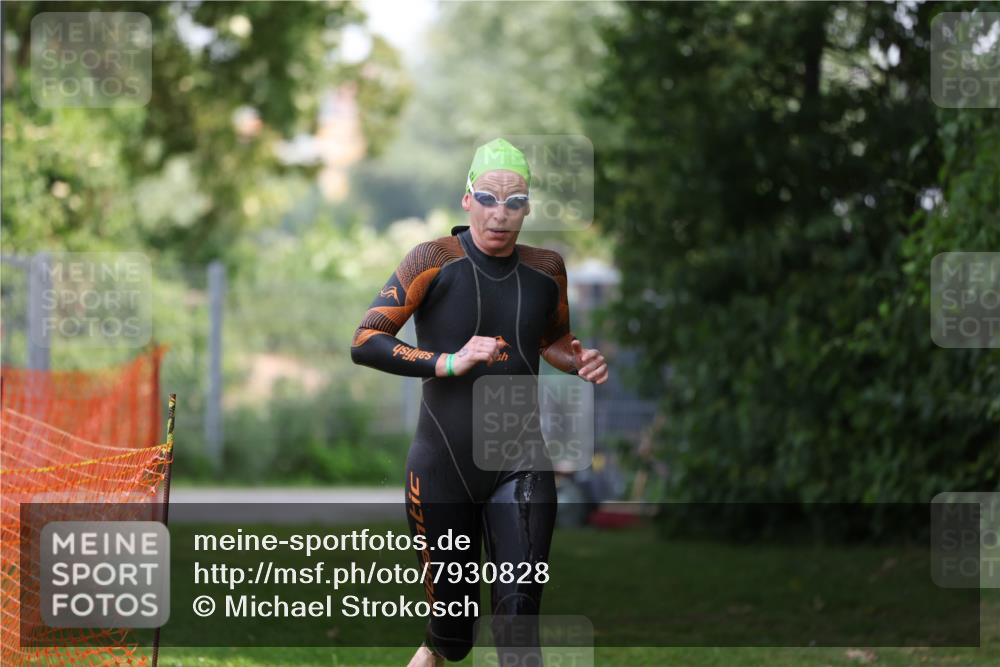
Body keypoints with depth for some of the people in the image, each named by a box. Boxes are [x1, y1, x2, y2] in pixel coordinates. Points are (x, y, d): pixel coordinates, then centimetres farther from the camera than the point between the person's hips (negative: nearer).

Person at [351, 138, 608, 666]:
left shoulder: (545, 269, 3)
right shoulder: (435, 261, -8)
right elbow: (364, 343, -13)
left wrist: (582, 362, 0)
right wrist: (451, 362, -23)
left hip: (519, 461, 2)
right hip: (443, 461, -1)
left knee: (518, 605, -14)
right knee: (452, 600, 11)